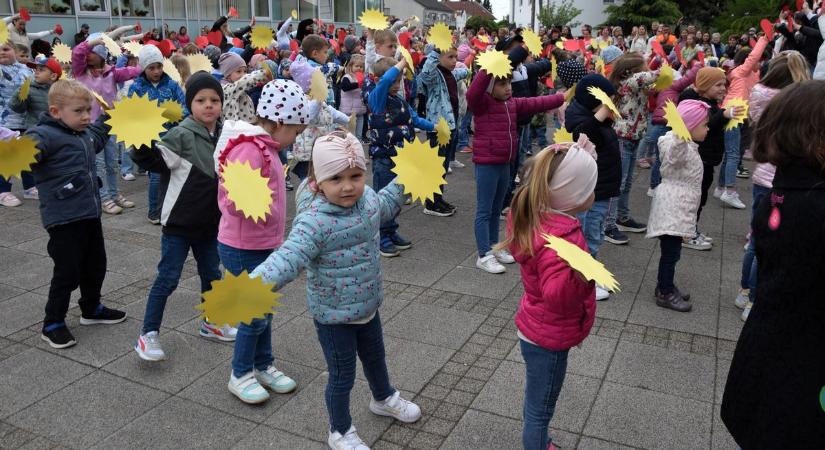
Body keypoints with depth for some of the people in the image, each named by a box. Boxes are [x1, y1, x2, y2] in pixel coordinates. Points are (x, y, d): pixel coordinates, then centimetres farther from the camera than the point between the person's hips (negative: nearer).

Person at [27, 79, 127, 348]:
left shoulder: (84, 135, 13)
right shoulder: (46, 135, -15)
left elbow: (97, 139, 37)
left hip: (89, 214, 9)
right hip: (64, 219, -9)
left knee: (96, 265, 20)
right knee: (67, 273, -1)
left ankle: (91, 309, 40)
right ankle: (53, 324, 17)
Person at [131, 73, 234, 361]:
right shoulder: (182, 135, -15)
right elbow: (153, 160, -21)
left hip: (210, 222, 7)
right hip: (179, 222, -6)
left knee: (211, 274, 18)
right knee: (168, 277, -1)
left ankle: (210, 323, 37)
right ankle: (148, 334, 12)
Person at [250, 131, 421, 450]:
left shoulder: (367, 199, -7)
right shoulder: (315, 220, -32)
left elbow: (385, 205, 18)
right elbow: (290, 256, -43)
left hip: (367, 306, 7)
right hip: (334, 316, -7)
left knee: (375, 356, 30)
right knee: (342, 375, 11)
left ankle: (384, 399, 60)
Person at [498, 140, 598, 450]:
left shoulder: (535, 215, -5)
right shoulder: (557, 236, -32)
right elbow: (557, 296, -37)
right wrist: (578, 275, -57)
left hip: (538, 332, 10)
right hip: (548, 340, -10)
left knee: (537, 407, 29)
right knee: (539, 411, 11)